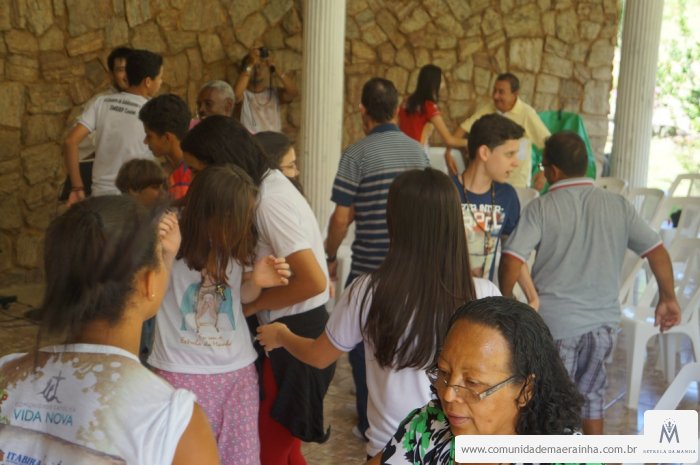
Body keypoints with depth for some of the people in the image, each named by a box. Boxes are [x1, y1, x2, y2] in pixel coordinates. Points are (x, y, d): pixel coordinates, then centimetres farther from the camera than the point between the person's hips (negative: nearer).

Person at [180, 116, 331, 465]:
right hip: (283, 329, 9)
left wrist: (249, 305, -16)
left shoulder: (270, 202, -24)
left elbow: (313, 281, -28)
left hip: (296, 334, -9)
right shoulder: (264, 184, 4)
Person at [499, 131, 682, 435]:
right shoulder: (618, 205, 0)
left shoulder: (541, 208, -11)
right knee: (591, 394, 21)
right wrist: (668, 299, 12)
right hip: (603, 319, 4)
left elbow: (512, 261, -19)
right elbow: (657, 251, 0)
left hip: (555, 321, -4)